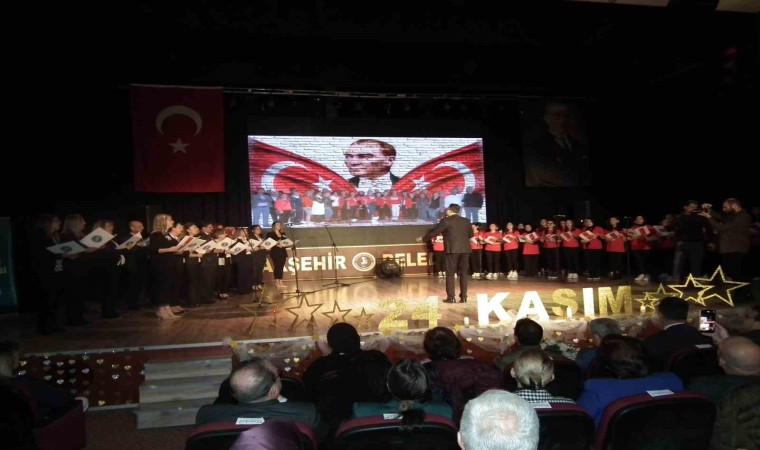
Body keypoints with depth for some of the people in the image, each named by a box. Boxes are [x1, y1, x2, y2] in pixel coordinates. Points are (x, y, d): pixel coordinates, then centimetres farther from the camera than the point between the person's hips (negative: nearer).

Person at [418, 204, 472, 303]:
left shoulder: (446, 220, -5)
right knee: (463, 273, 9)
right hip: (465, 249, 5)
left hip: (452, 249, -5)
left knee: (450, 273, 2)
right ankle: (463, 297, 8)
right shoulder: (466, 221, 10)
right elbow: (470, 234, 22)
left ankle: (451, 297, 1)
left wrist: (423, 238, 13)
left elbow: (434, 232, -1)